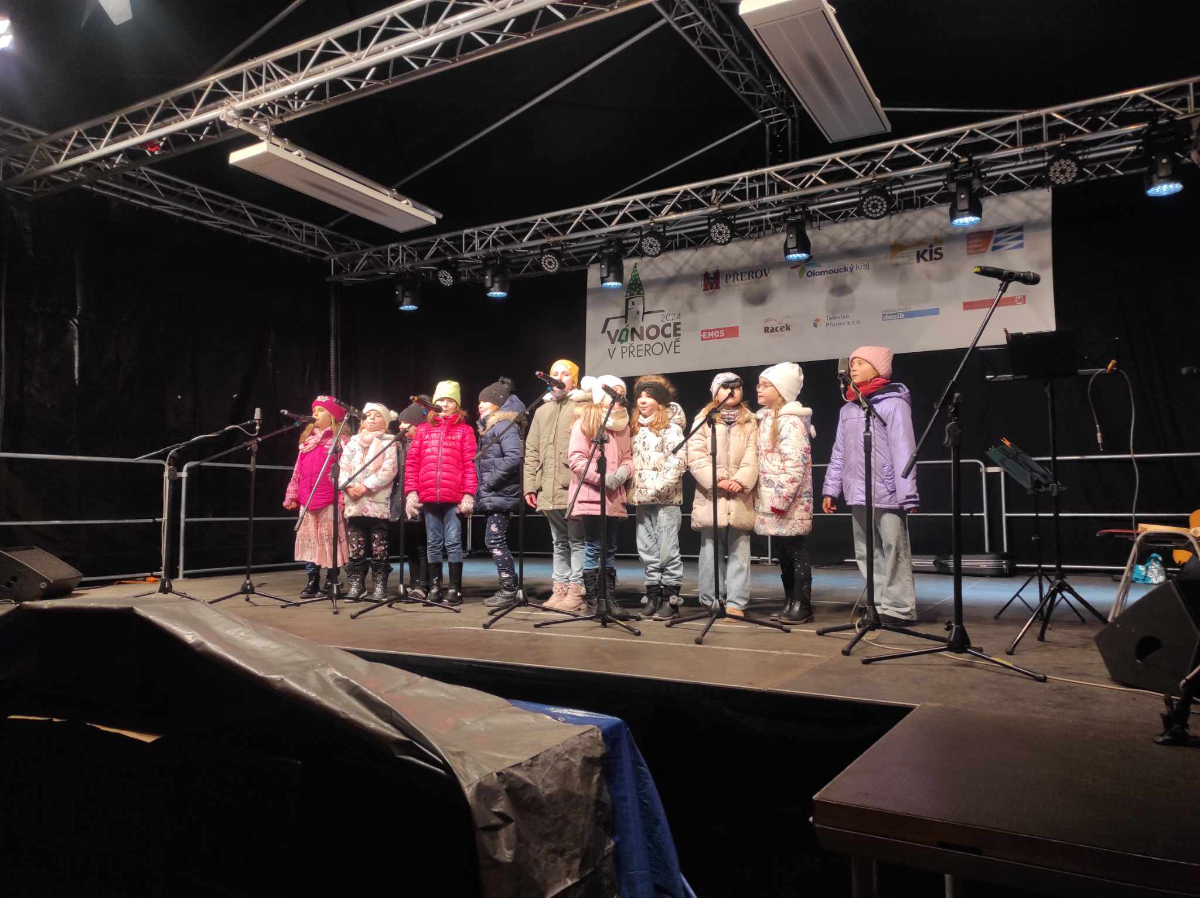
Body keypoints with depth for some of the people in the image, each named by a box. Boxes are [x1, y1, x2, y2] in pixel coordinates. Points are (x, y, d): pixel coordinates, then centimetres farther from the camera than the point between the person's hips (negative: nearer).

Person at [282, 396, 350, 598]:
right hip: (307, 503, 6)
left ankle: (331, 582, 9)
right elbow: (298, 471, 18)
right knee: (309, 543, 8)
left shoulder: (341, 441, -3)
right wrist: (292, 495, 14)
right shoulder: (307, 440, 17)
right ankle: (312, 582, 15)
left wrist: (343, 499, -16)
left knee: (330, 543, -1)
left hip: (330, 503, -6)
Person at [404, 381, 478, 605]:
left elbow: (470, 465, -2)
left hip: (455, 498, -3)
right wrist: (411, 491, 0)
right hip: (428, 497, 3)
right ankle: (434, 587, 18)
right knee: (433, 543, 10)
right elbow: (412, 463, 10)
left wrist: (469, 494, -9)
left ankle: (455, 589, 6)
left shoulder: (464, 430, 4)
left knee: (453, 543, -1)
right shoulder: (423, 430, 13)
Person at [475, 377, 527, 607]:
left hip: (501, 495, -10)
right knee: (494, 541, 11)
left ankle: (508, 590, -3)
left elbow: (513, 458, -24)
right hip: (492, 495, 10)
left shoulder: (505, 425, -11)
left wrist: (491, 480, -19)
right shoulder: (489, 426, 19)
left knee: (495, 540, -9)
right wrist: (482, 487, 12)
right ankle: (508, 588, 16)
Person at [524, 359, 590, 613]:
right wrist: (530, 484, 9)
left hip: (574, 488, -6)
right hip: (548, 490, 6)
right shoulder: (542, 411, 19)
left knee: (576, 541, -1)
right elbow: (532, 451, 16)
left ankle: (576, 592, 3)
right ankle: (560, 589, 20)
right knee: (559, 542, 14)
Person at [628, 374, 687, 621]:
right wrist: (634, 489, 8)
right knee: (647, 550, 10)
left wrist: (660, 486, -20)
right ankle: (653, 595, 17)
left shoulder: (671, 427, -7)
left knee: (668, 550, -3)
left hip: (666, 498, -7)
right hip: (643, 499, 7)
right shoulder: (637, 428, 16)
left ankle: (671, 599, 3)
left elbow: (678, 461, -16)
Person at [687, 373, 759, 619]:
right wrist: (716, 481, -15)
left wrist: (741, 481, -16)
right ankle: (711, 601, 11)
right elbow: (695, 456, -4)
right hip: (710, 496, -1)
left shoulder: (751, 422, 13)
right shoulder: (704, 419, 7)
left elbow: (753, 456, 0)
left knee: (739, 551, 1)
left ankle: (736, 602, 3)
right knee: (711, 551, 3)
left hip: (740, 498, 1)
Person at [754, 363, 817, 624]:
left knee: (795, 552, -1)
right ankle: (790, 603, 22)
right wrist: (761, 496, 16)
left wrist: (781, 499, -23)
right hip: (770, 501, 9)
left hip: (789, 503, -9)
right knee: (782, 553, 13)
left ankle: (802, 606, 7)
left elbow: (795, 465, -21)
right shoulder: (766, 419, 16)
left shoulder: (790, 421, -13)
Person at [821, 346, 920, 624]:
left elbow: (903, 450, -11)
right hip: (858, 495, 7)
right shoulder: (848, 409, 15)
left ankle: (899, 608, 6)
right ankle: (880, 605, 18)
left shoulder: (893, 403, -6)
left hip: (887, 495, -7)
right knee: (866, 554, 9)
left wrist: (908, 494, -15)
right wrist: (830, 489, 12)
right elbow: (839, 453, 17)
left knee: (894, 553, -1)